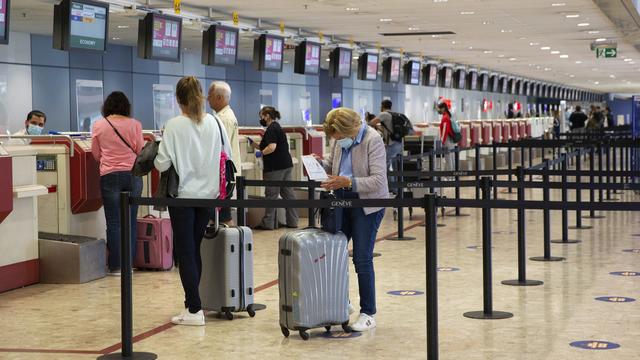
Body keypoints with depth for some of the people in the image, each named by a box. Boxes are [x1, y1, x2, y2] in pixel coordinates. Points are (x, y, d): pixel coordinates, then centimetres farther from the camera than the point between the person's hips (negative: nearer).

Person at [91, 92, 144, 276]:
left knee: (114, 223, 2)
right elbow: (140, 150, 4)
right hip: (132, 174, 1)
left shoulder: (99, 126, 1)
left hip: (110, 176, -1)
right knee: (131, 221, 8)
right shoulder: (134, 124, -1)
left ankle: (116, 266, 3)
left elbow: (95, 153, 9)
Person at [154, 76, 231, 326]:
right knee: (195, 250, 16)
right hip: (208, 194, 4)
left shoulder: (175, 126, -13)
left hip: (183, 195, -4)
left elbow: (162, 164, -14)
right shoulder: (215, 123, -1)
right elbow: (228, 156, 7)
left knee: (185, 253, 2)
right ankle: (192, 302, 21)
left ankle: (194, 310, 1)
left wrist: (157, 159, 8)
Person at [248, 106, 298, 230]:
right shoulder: (277, 127, 19)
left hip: (275, 167, -10)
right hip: (286, 164, 10)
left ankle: (268, 223, 3)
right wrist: (253, 144, 23)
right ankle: (292, 221, 10)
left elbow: (272, 147, -24)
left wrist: (261, 153, -11)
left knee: (271, 194, -3)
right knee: (288, 193, 9)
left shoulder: (271, 129, -12)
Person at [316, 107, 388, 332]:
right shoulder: (341, 140, 2)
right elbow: (332, 165, 18)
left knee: (362, 260, -4)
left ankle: (368, 314, 8)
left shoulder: (373, 140, -18)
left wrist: (347, 182, -31)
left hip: (367, 205, -7)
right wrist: (320, 163, -4)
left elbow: (379, 180, -23)